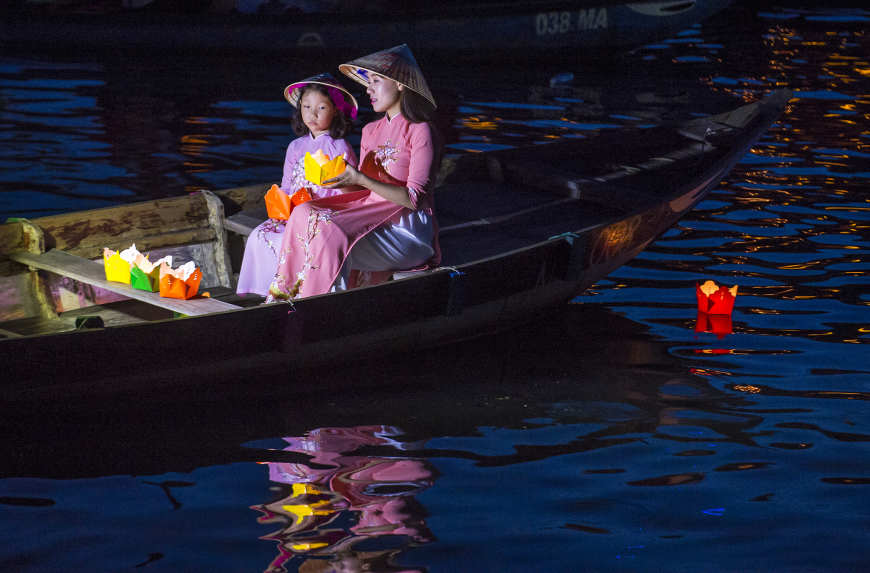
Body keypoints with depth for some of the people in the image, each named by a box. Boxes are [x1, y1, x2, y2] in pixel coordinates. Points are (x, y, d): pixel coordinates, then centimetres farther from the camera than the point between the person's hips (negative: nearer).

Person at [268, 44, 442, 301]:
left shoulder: (420, 132, -8)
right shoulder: (371, 131, 17)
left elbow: (414, 199, -16)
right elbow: (361, 189, 16)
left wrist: (359, 179, -23)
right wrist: (339, 178, -6)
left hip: (406, 230, -7)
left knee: (330, 232, -30)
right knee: (304, 213, -16)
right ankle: (287, 300, -21)